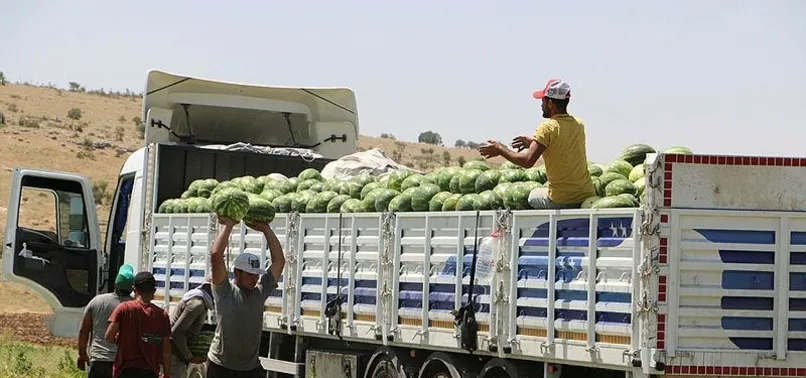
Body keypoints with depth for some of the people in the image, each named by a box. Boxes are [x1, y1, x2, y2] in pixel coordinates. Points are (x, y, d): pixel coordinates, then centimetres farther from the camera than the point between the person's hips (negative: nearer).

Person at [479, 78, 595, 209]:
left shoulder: (547, 127, -12)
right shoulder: (579, 124, 7)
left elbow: (528, 161, -18)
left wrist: (499, 149, -5)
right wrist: (533, 142, 29)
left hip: (560, 202, -5)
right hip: (588, 196, 5)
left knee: (532, 196, 25)